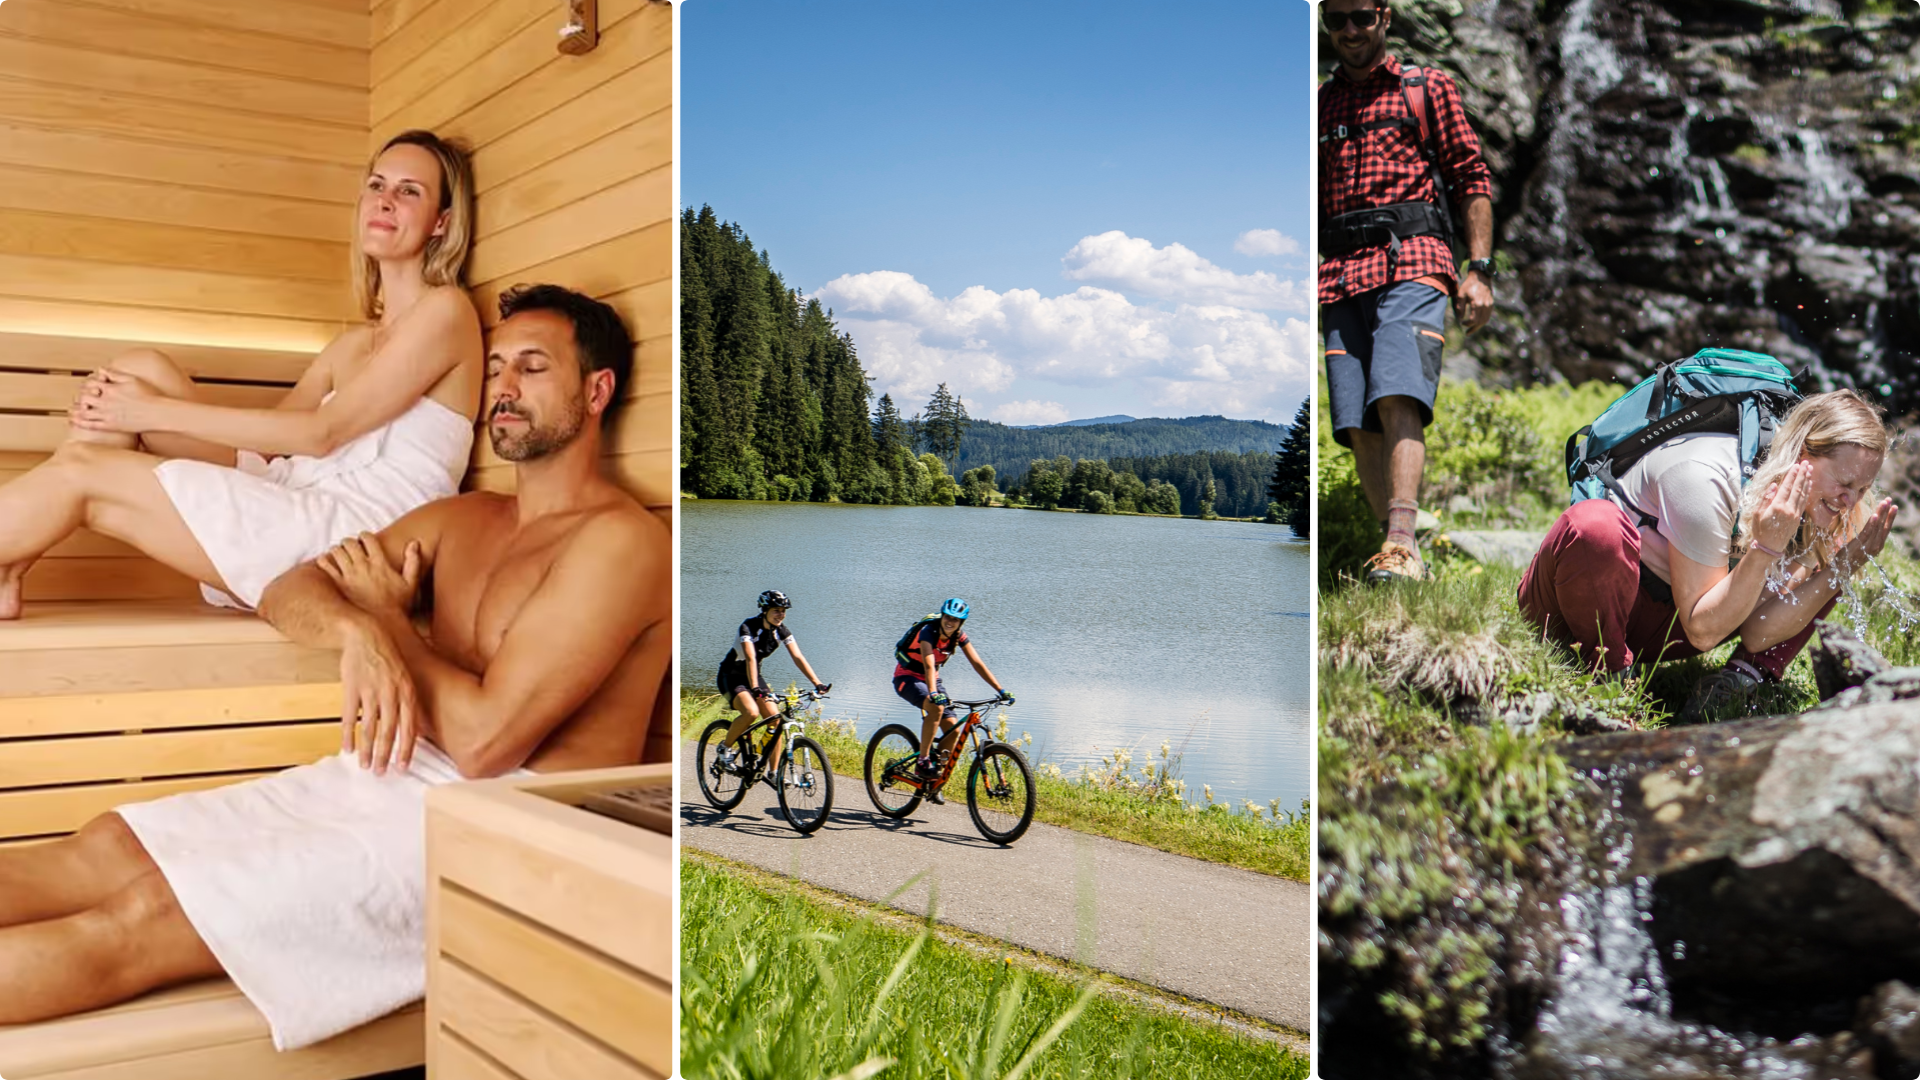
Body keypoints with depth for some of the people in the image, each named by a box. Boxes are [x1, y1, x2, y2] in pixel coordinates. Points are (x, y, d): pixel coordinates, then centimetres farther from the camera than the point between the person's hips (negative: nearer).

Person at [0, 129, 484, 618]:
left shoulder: (446, 310, -3)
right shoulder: (353, 342, 23)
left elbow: (322, 433, -11)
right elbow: (266, 438, 14)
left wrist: (159, 412, -7)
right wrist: (119, 407, 0)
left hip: (355, 533, -8)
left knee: (80, 471, -11)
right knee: (139, 368, -2)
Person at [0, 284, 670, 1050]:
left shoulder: (618, 540, -11)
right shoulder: (462, 519, 18)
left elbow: (483, 740, -18)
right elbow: (288, 590, 11)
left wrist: (390, 618, -1)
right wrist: (354, 632, -14)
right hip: (393, 779, 8)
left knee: (144, 917, -18)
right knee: (111, 847, -6)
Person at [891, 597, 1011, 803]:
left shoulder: (959, 637, -8)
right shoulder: (928, 632, -27)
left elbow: (978, 663, -10)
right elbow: (929, 664, -41)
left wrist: (1001, 690, -18)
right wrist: (933, 693, -56)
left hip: (931, 679, 7)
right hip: (907, 678, -6)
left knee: (953, 729, -7)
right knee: (936, 708, -36)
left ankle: (933, 782, 7)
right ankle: (923, 762, -25)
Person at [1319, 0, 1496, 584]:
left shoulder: (1427, 88, 15)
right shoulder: (1318, 104, 23)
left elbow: (1473, 178, 11)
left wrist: (1480, 270, 0)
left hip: (1411, 262, -4)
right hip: (1341, 276, 4)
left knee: (1398, 400, -24)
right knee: (1358, 429, -5)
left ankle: (1401, 544, -33)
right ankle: (1405, 557, 1)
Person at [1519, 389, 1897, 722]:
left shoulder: (1809, 506, -5)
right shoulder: (1705, 476, -28)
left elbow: (1758, 633, -13)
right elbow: (1702, 630, -26)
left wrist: (1844, 565, -19)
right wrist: (1765, 549, -35)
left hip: (1654, 624, 7)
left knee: (1820, 560, 2)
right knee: (1595, 526, -40)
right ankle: (1608, 670, -17)